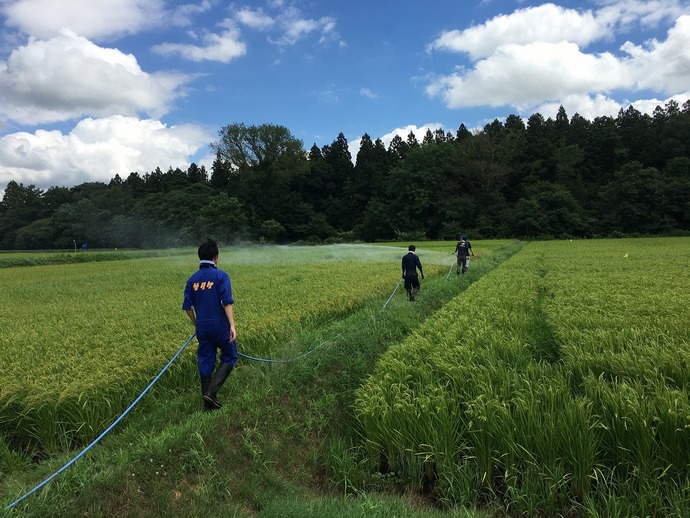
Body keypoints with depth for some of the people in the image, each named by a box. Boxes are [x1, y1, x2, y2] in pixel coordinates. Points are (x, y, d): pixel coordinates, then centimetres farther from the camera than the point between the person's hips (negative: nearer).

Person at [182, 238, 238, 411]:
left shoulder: (192, 279, 6)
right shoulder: (221, 276, -9)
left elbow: (187, 307, 7)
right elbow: (227, 303, -17)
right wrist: (232, 325, -18)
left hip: (202, 327, 5)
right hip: (220, 326, -5)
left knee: (205, 362, 12)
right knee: (229, 357, 13)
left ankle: (208, 402, 20)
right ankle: (211, 392, -1)